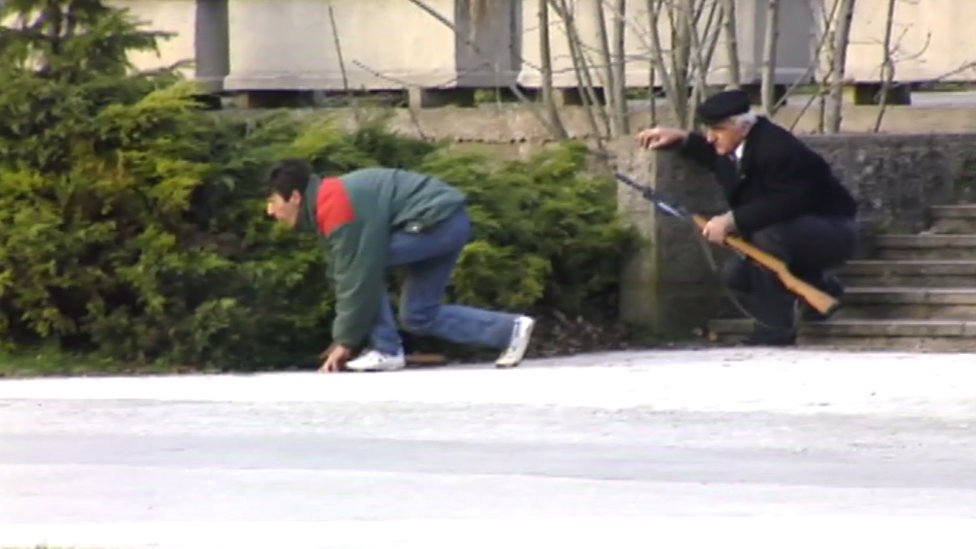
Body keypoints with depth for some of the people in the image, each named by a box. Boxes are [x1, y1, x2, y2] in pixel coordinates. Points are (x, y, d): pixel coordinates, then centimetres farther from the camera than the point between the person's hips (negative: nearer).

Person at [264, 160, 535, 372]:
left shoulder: (335, 209, -18)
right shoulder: (331, 200, 13)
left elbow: (357, 277, -19)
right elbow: (347, 276, 18)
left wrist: (345, 341, -11)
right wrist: (344, 338, 16)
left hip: (438, 219, -11)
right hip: (450, 222, 11)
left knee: (364, 264, -11)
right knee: (419, 316, 13)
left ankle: (386, 350, -5)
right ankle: (510, 329, 13)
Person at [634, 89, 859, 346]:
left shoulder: (777, 150, -29)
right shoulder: (737, 145, 0)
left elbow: (785, 204, -38)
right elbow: (719, 156, 25)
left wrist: (731, 221, -39)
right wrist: (681, 138, 11)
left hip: (834, 233, -10)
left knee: (766, 235, -35)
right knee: (735, 274, -2)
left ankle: (775, 328, -24)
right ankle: (821, 287, 18)